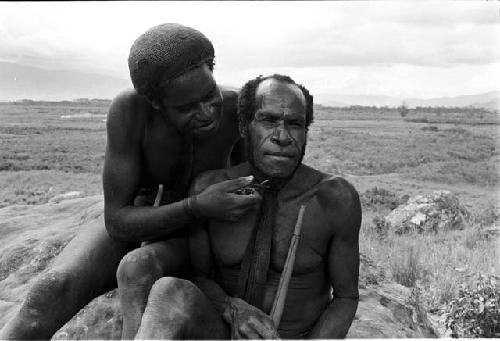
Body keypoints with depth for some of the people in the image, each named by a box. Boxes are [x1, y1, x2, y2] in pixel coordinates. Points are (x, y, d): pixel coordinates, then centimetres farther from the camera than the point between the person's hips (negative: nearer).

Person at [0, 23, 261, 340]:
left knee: (137, 270, -37)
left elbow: (246, 183, -4)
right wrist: (198, 206, -42)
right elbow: (118, 222, -28)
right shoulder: (129, 109, -30)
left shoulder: (236, 106, -24)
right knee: (52, 293, -30)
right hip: (127, 228, 0)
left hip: (188, 241, 0)